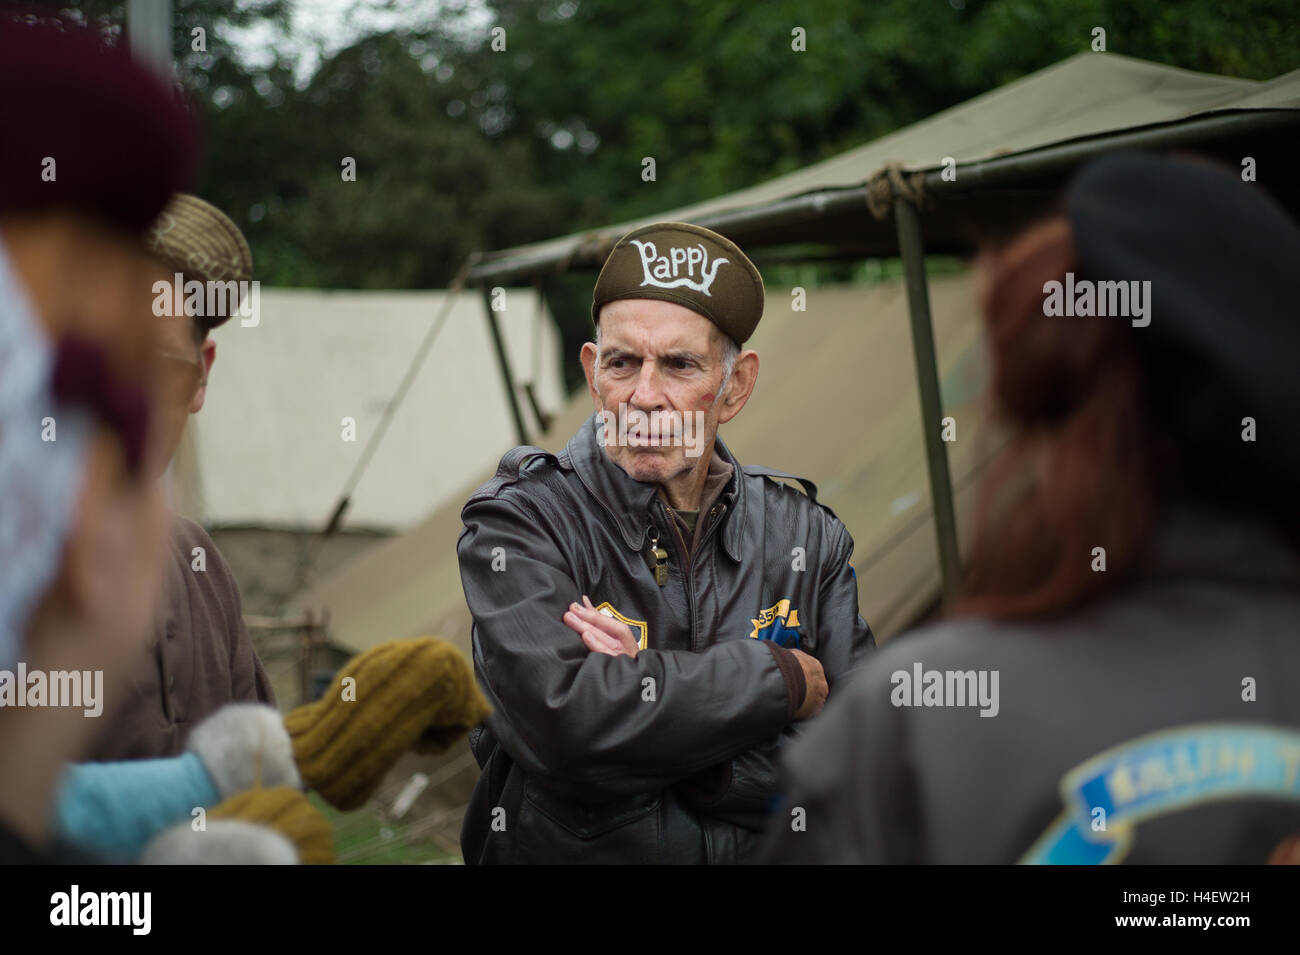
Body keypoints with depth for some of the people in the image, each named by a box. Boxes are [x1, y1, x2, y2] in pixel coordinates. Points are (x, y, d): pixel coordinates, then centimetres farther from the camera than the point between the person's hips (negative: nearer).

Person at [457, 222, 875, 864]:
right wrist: (783, 676, -10)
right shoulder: (515, 522, -3)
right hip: (562, 856, -1)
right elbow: (561, 718, -18)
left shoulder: (805, 534, 6)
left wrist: (648, 688, -12)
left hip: (761, 860, 2)